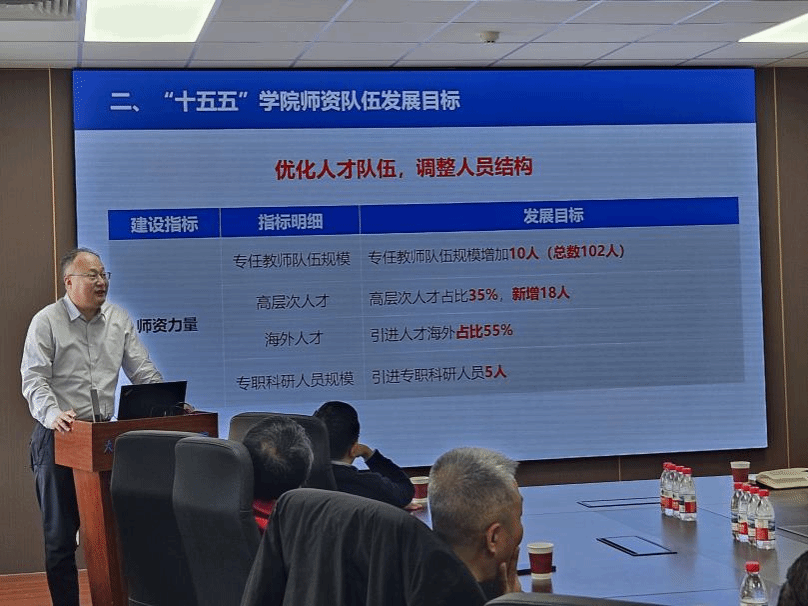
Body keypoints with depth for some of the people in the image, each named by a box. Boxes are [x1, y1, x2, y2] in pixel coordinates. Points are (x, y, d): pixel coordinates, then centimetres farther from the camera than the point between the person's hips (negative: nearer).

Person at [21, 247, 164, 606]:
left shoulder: (118, 320, 10)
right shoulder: (46, 322, -3)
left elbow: (143, 371, 11)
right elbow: (34, 379, -11)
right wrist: (53, 415, -28)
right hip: (58, 437, -4)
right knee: (60, 534, 2)